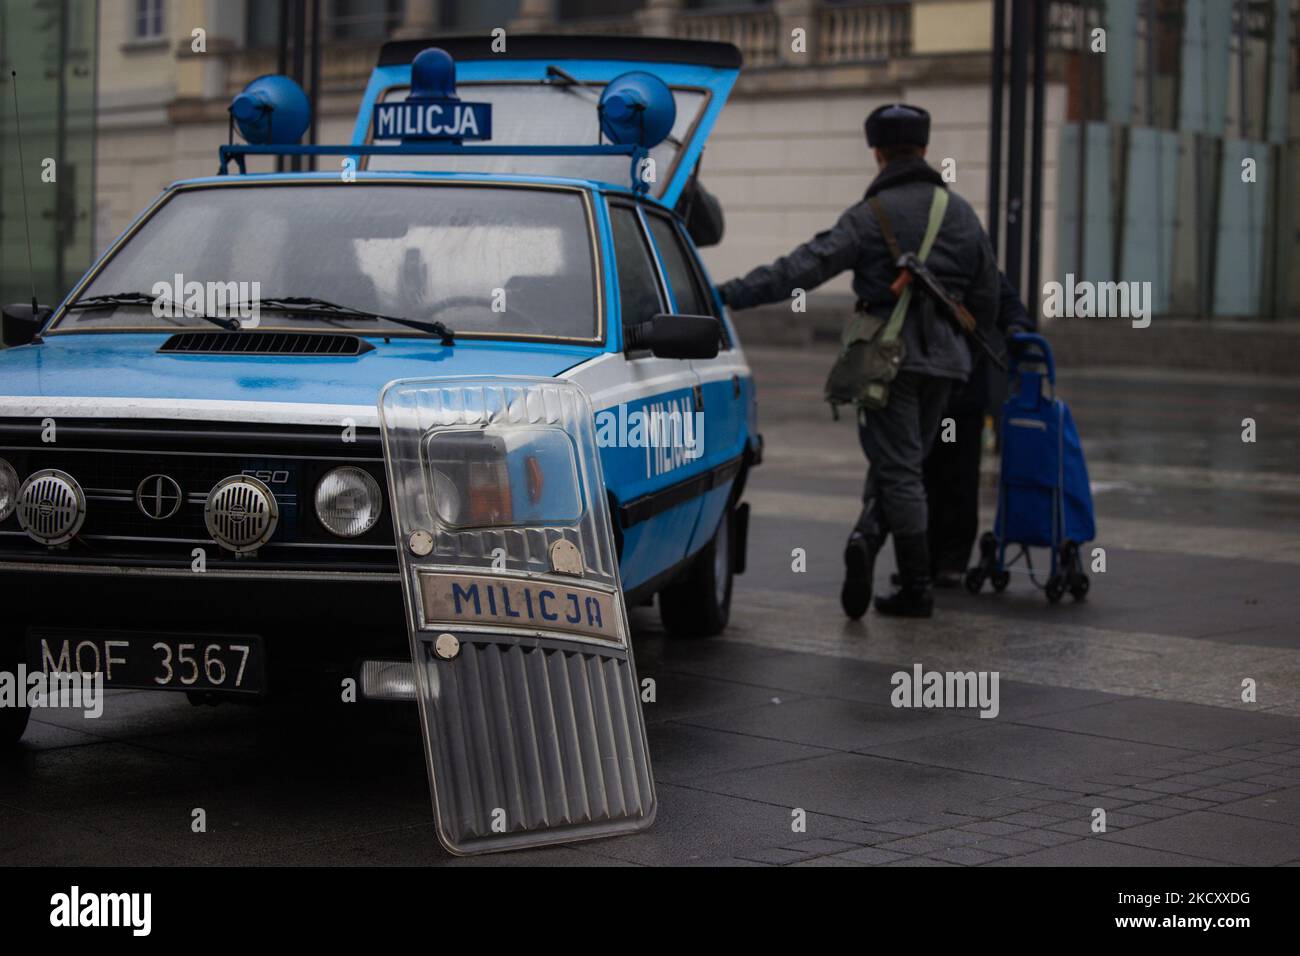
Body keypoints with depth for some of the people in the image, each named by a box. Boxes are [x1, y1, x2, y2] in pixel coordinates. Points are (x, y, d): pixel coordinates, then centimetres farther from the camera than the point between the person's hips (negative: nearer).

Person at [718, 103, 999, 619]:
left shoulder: (872, 215, -8)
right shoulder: (961, 213, 9)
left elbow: (808, 265, -19)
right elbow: (985, 294, 13)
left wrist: (735, 293, -21)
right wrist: (969, 350, 27)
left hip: (889, 355, -4)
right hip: (943, 357, 4)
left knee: (899, 467, 0)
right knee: (901, 463, 13)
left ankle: (916, 589, -4)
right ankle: (869, 539, -7)